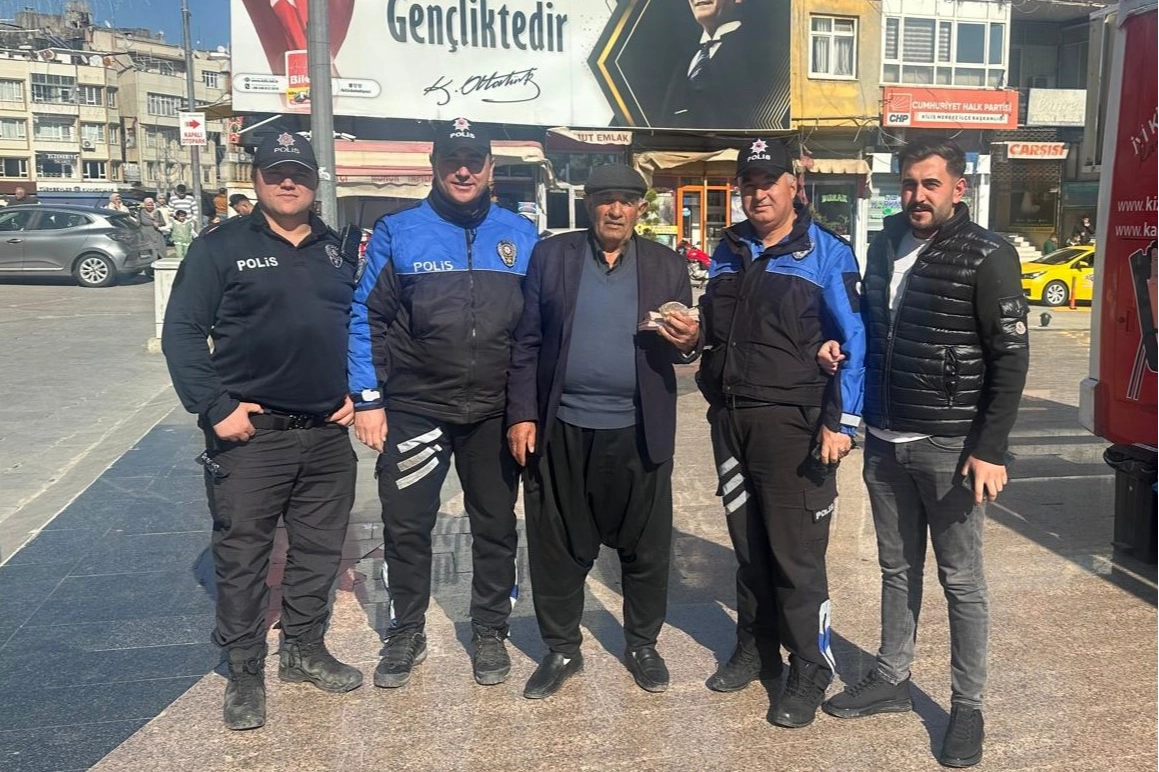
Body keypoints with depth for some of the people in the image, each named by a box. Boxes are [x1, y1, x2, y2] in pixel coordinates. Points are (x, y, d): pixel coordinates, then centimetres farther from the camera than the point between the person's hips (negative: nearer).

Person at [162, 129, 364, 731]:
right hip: (251, 434, -4)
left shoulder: (339, 252, 12)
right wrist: (216, 407, -14)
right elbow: (182, 332, -7)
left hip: (328, 434, 4)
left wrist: (357, 393, 8)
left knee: (319, 550, 13)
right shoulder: (222, 247, -2)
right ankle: (244, 671, 18)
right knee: (242, 556, 3)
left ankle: (304, 650, 31)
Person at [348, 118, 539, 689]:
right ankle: (407, 632, 28)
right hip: (414, 407, -1)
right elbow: (367, 318, -1)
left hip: (495, 412, 1)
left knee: (495, 524, 13)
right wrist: (368, 399, -7)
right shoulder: (397, 232, -1)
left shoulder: (520, 234, 3)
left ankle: (490, 631, 31)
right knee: (405, 525, 8)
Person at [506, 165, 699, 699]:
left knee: (646, 546, 10)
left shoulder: (667, 266, 6)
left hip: (639, 432, 1)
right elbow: (526, 341, 2)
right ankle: (561, 649, 27)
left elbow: (681, 347, 8)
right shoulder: (551, 256, 3)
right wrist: (521, 414, -4)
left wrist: (689, 341, -16)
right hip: (561, 429, 0)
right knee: (557, 546, 9)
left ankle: (642, 645, 31)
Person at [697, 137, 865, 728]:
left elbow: (854, 342, -8)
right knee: (747, 542, 15)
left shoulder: (826, 253, -5)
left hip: (792, 421, -5)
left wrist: (840, 423, -15)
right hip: (729, 417, 6)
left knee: (796, 551, -1)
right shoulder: (729, 251, 12)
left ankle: (809, 671, 12)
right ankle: (755, 648, 30)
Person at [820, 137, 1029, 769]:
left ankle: (967, 706, 19)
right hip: (885, 443, 6)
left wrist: (989, 448, -16)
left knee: (961, 581, 5)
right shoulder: (886, 246, 8)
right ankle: (891, 680, 30)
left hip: (950, 446, -5)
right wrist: (864, 419, 8)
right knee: (897, 568, 16)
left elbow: (1011, 358, -12)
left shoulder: (987, 258, -10)